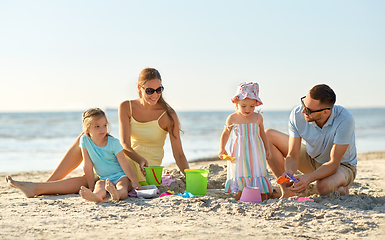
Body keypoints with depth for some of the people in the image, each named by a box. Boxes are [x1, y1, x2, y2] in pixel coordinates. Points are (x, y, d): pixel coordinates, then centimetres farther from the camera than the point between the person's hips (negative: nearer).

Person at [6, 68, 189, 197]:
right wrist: (140, 159, -31)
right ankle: (49, 184, -6)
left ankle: (37, 188, -12)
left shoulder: (167, 115, -11)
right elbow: (125, 145, -11)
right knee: (85, 140, -7)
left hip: (144, 174, -5)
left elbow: (179, 154, -10)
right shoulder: (127, 107, -1)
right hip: (127, 161, 5)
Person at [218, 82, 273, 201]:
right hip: (239, 154, -1)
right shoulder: (232, 118, -2)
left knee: (259, 176, 2)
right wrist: (222, 149, -1)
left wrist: (267, 149, 16)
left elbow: (262, 133, 16)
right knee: (240, 180, -2)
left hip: (255, 153, 1)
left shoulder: (258, 117, 2)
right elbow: (225, 134, 10)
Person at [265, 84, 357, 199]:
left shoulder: (344, 120, -35)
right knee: (268, 135, -11)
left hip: (342, 165, -4)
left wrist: (308, 178, -48)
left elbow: (334, 163, -33)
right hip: (312, 159, 5)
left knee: (323, 187, -41)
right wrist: (289, 172, -42)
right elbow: (293, 156, -19)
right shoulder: (297, 115, -24)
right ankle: (287, 191, -7)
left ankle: (341, 189, 0)